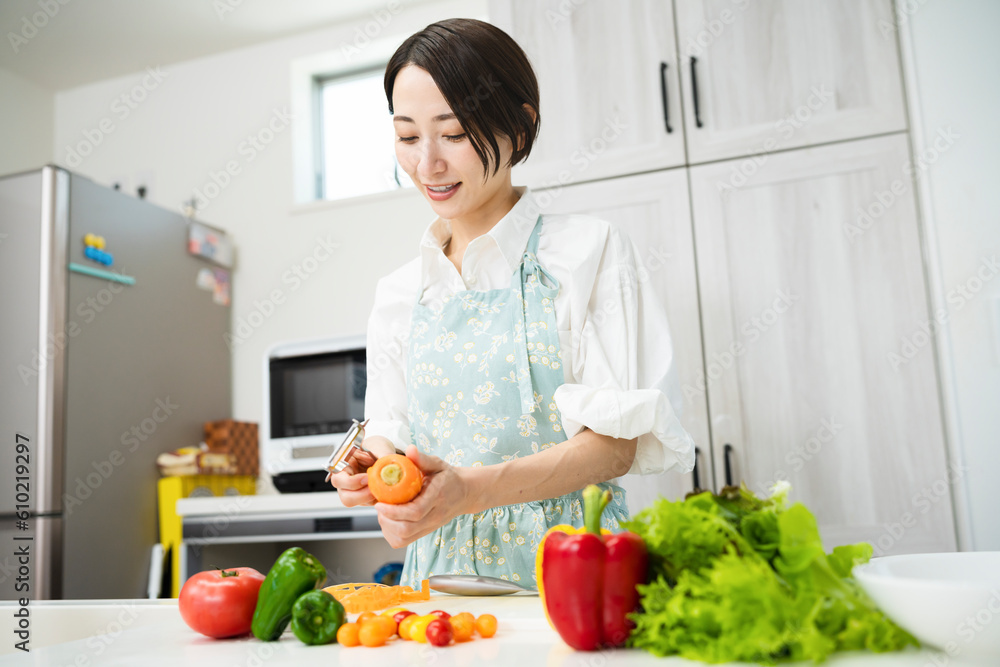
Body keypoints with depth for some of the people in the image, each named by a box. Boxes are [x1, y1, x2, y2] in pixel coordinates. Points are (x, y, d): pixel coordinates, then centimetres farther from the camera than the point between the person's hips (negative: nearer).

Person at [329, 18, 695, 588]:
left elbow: (615, 443, -7)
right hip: (440, 567, 4)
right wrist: (375, 461, -6)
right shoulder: (398, 294, 13)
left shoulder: (589, 251, -1)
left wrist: (472, 488, -20)